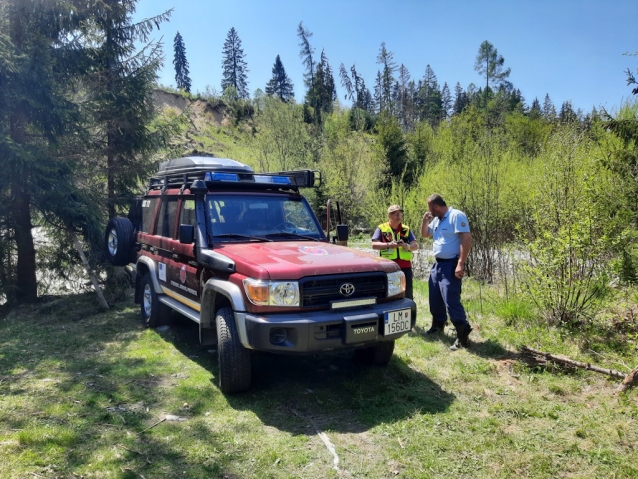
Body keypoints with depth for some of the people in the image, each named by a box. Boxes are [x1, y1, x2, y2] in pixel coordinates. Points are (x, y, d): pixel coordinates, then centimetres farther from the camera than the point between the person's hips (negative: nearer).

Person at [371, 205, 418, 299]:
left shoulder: (406, 229, 14)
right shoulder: (381, 228, 5)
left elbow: (416, 246, 6)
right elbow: (374, 245, -4)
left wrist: (407, 246, -16)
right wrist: (388, 245, -20)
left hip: (405, 267, 3)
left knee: (407, 296, 6)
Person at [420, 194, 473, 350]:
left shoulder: (456, 216, -14)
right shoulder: (436, 220, 14)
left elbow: (466, 239, -21)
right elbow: (424, 234, 27)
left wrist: (461, 264, -27)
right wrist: (425, 220, 6)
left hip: (450, 265, -9)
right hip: (437, 264, 9)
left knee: (451, 301, -14)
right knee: (435, 298, 17)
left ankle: (463, 335, -8)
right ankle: (438, 325, 35)